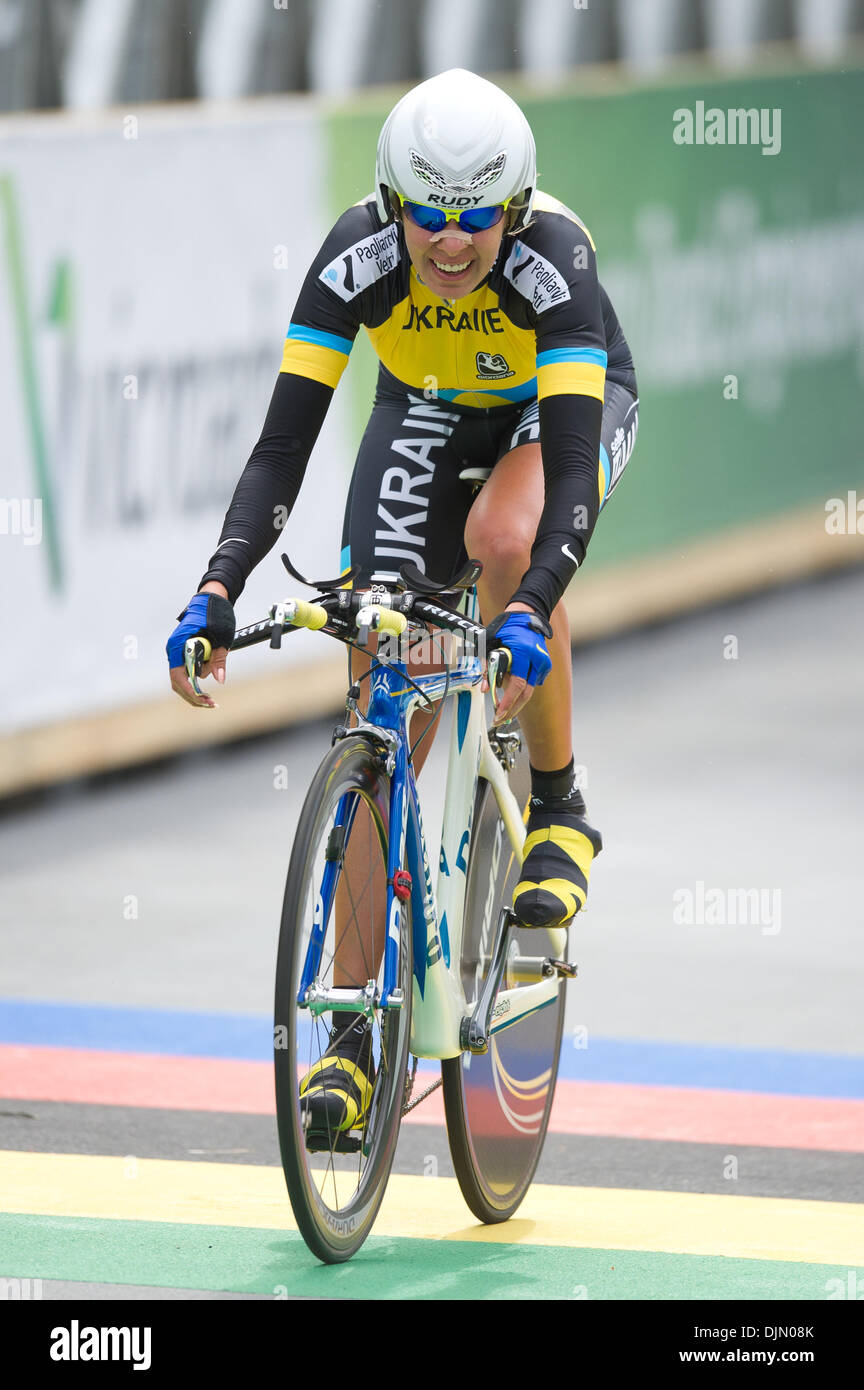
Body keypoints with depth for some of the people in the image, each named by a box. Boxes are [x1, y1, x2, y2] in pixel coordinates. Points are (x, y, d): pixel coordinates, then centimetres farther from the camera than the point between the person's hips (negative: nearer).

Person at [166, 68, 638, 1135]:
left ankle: (558, 810, -14)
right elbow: (282, 445, -32)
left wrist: (532, 613, -58)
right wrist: (218, 590, -47)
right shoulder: (358, 257, -31)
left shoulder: (551, 258, -37)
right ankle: (360, 1031, -3)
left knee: (506, 537, -38)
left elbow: (572, 472, -43)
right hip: (426, 410, 2)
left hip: (569, 399, -2)